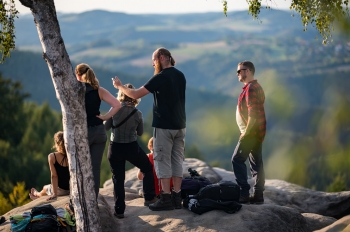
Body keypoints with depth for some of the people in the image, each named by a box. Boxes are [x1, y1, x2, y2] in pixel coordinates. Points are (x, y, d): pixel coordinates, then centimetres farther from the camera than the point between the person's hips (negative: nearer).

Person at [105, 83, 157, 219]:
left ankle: (119, 210, 6)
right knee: (148, 168, 25)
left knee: (118, 179, 9)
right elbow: (140, 133, 4)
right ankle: (149, 198, 26)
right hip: (132, 148, 0)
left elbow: (106, 127, 1)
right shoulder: (137, 113, -8)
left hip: (115, 148, 0)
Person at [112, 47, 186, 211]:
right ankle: (177, 197, 10)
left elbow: (136, 95, -14)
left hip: (164, 126, -7)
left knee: (162, 161, -2)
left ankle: (166, 198, -3)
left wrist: (120, 87, 2)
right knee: (177, 160, 9)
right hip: (180, 125, 7)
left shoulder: (160, 77, -14)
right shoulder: (180, 76, 9)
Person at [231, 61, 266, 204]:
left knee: (237, 160, -8)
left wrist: (246, 132, -19)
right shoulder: (257, 87, 18)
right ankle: (258, 195, 11)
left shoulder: (251, 88, -16)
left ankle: (244, 194, -12)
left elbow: (252, 114, -23)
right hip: (258, 133, 10)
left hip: (251, 132, -10)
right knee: (256, 163, 10)